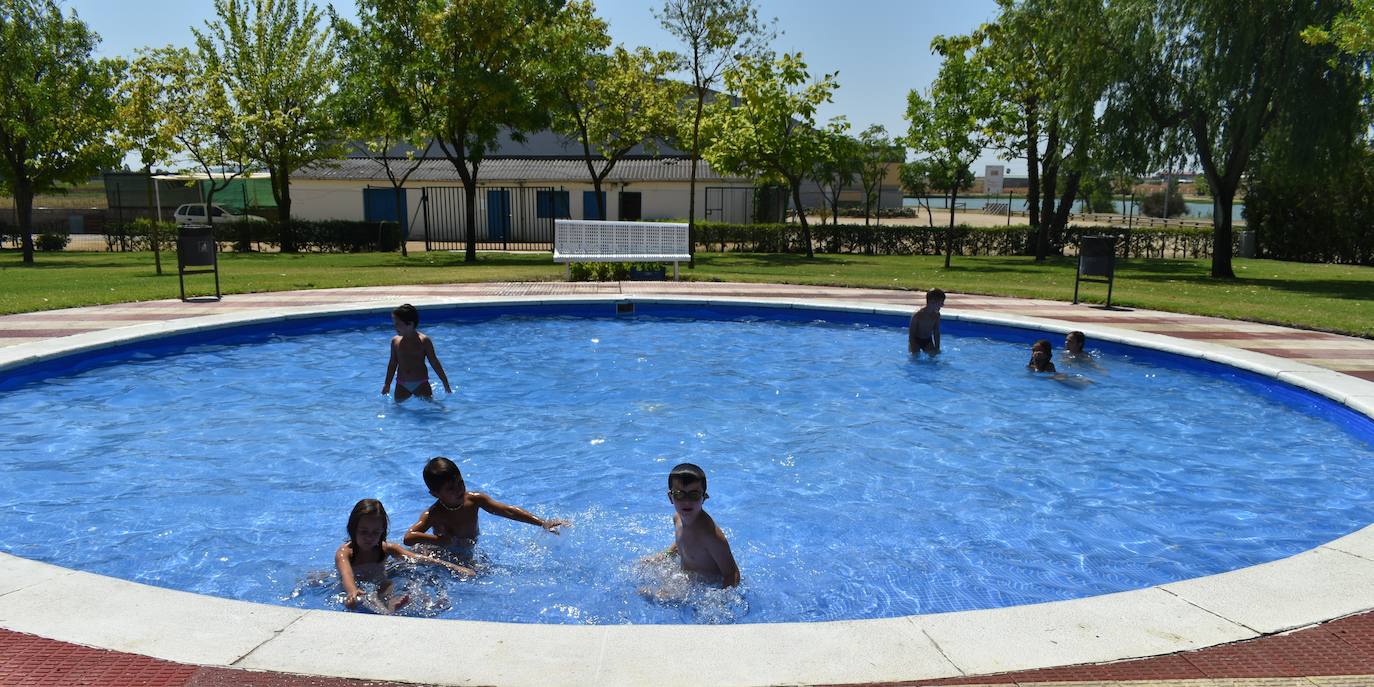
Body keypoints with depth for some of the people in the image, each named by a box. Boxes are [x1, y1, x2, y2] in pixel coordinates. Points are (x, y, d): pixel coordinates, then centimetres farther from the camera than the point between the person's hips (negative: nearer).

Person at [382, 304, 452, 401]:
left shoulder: (424, 341, -9)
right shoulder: (395, 341, 1)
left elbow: (434, 362, -3)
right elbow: (393, 363, 12)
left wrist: (445, 383, 0)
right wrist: (387, 384, 16)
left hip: (421, 384, -3)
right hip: (402, 386, 3)